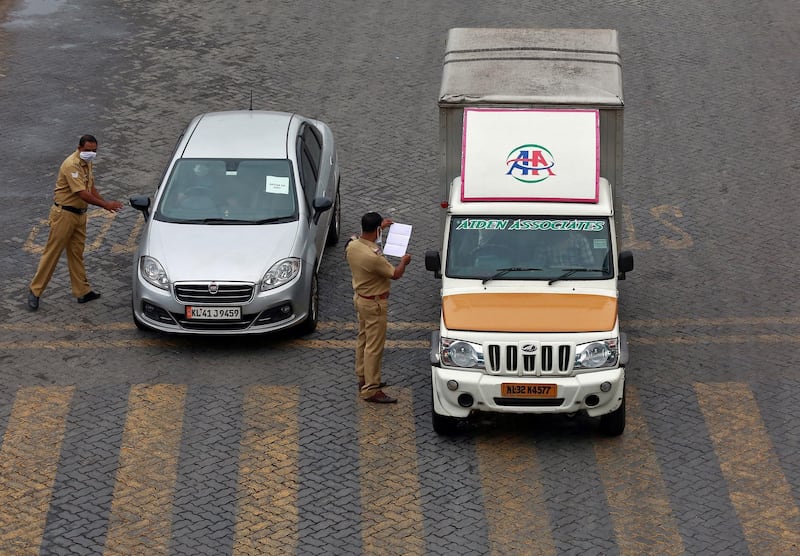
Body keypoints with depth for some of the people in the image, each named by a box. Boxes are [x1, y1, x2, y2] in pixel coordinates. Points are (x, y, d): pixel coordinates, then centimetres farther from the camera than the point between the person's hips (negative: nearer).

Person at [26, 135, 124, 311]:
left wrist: (106, 203, 3)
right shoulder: (71, 165, -23)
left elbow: (91, 188, 17)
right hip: (64, 215, -9)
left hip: (79, 215, 9)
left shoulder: (87, 163, 8)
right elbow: (82, 194, -28)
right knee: (52, 253, -2)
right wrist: (105, 205, -25)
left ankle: (82, 291, 21)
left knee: (77, 254, 15)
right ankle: (35, 290, 6)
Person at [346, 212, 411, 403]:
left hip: (360, 297, 9)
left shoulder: (352, 245, -7)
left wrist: (380, 227, 27)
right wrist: (404, 261, 2)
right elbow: (395, 274, -18)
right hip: (374, 303, -9)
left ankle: (363, 378, 35)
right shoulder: (373, 257, -33)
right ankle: (371, 390, 1)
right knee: (374, 347, -2)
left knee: (363, 340, 22)